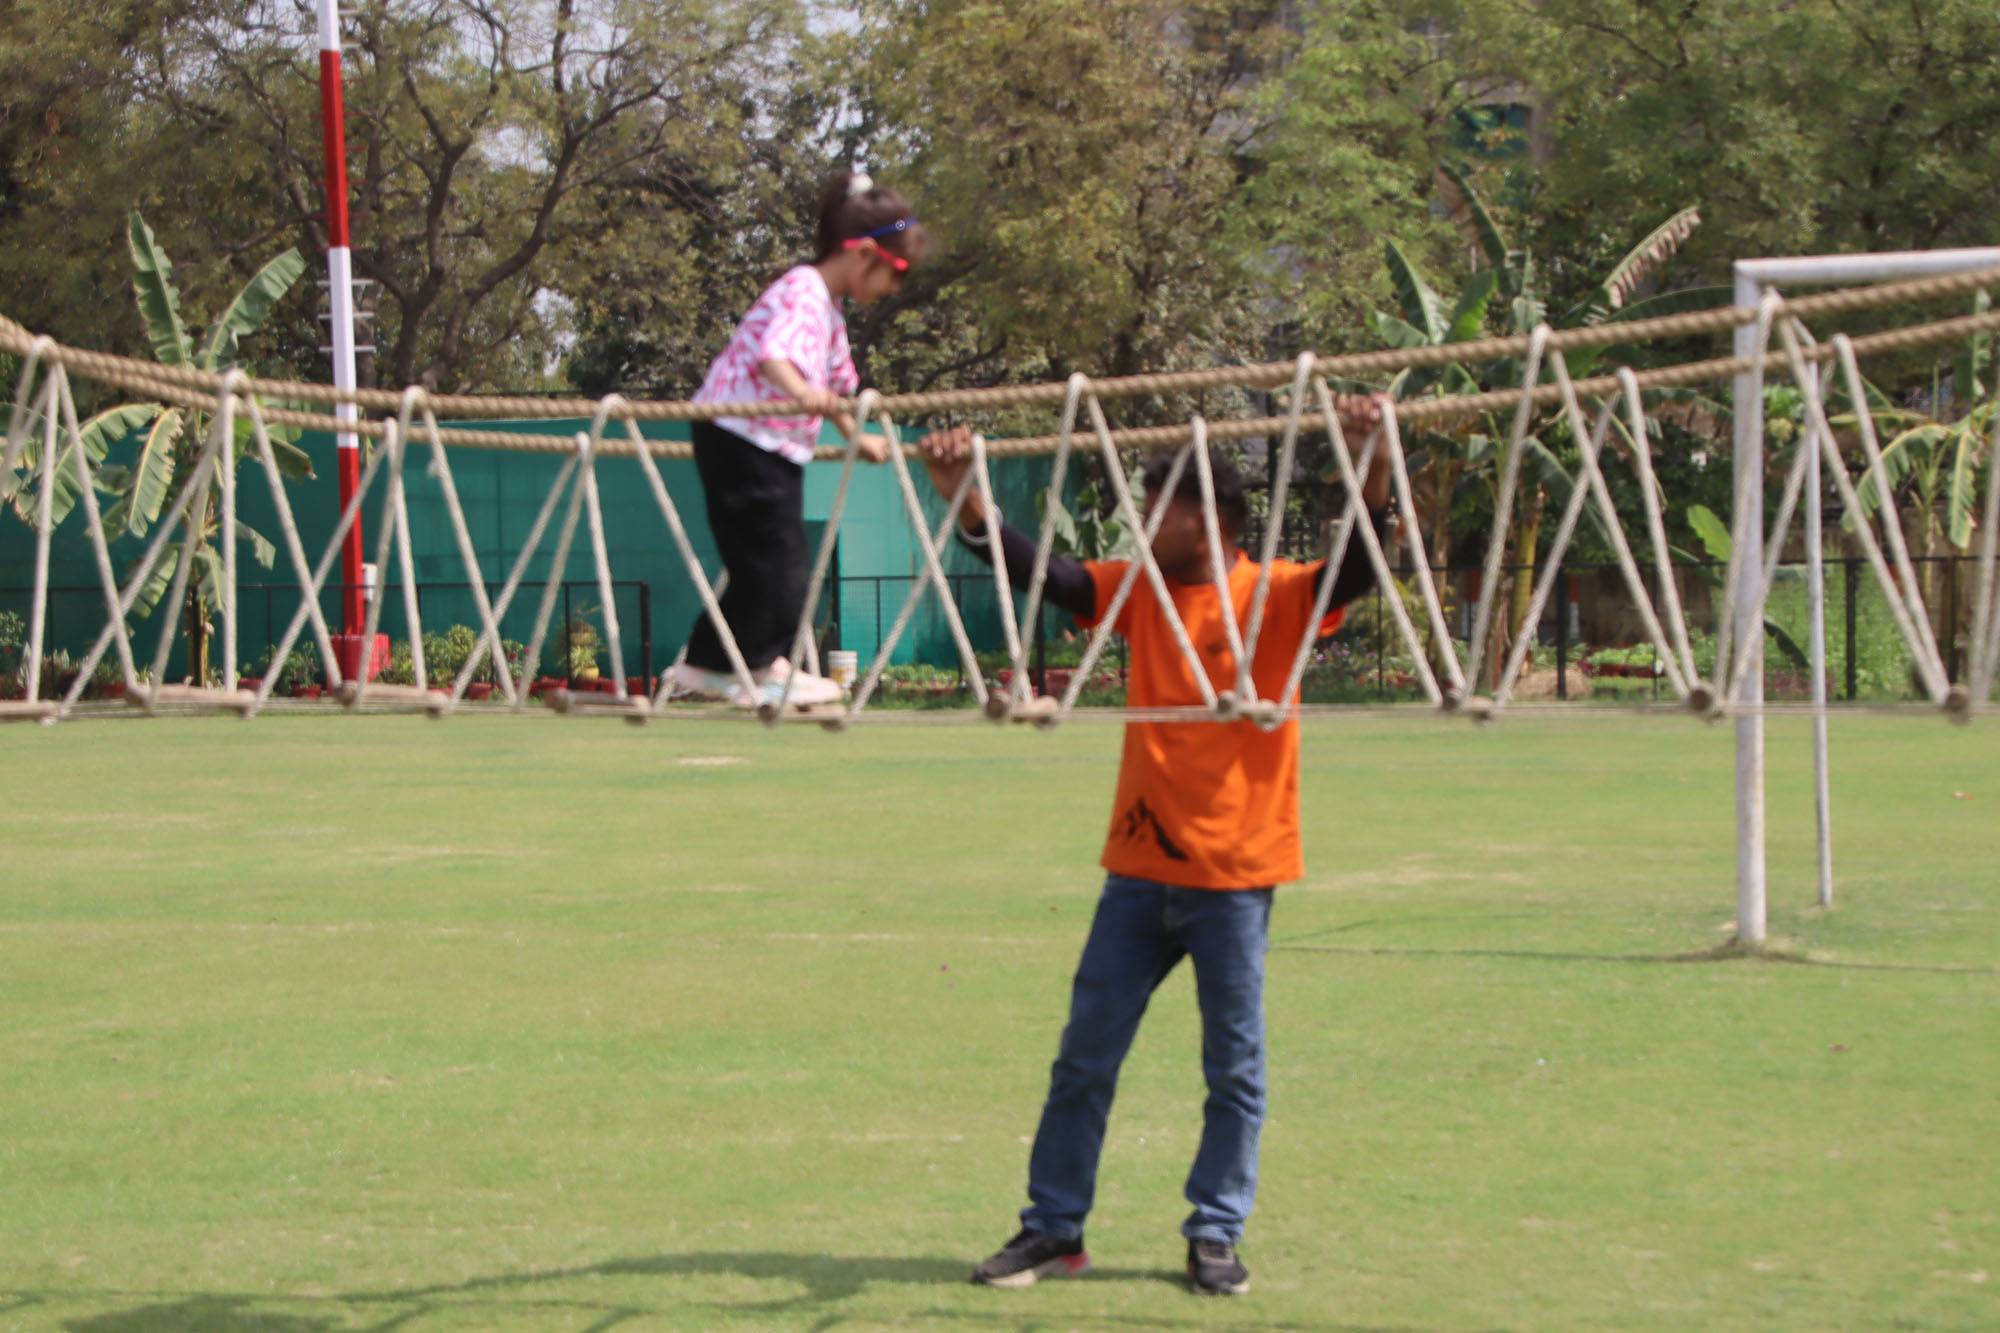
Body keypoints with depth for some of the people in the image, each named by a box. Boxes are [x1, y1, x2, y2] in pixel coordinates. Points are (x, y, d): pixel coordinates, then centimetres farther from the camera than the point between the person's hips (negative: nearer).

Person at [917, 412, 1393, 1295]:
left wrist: (1371, 468, -36)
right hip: (1140, 867, 4)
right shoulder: (1138, 591, 6)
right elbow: (1035, 574, 2)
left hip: (1233, 874, -4)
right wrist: (965, 500, -10)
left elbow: (1359, 567, -21)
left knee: (1234, 1070, 4)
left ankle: (1216, 1234, 15)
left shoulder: (1274, 599, -7)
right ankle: (1052, 1229, 15)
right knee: (1084, 1059, 7)